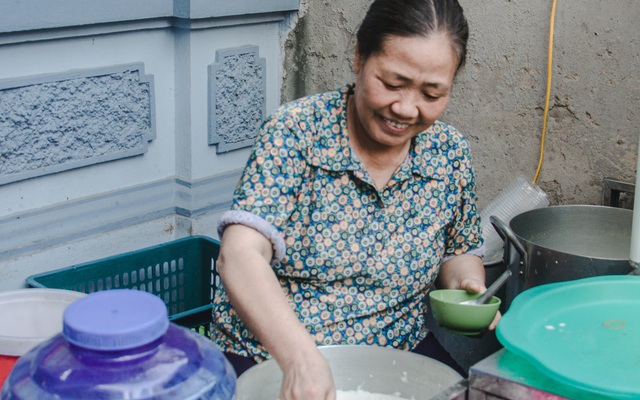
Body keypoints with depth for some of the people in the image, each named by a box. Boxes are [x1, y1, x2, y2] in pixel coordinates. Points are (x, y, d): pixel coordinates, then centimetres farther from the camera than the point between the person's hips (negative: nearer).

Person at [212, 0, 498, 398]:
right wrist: (302, 358, -40)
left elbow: (459, 252, 16)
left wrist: (466, 284, -8)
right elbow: (241, 256, -25)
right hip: (271, 359, -4)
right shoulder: (296, 131, -14)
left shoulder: (450, 154, -1)